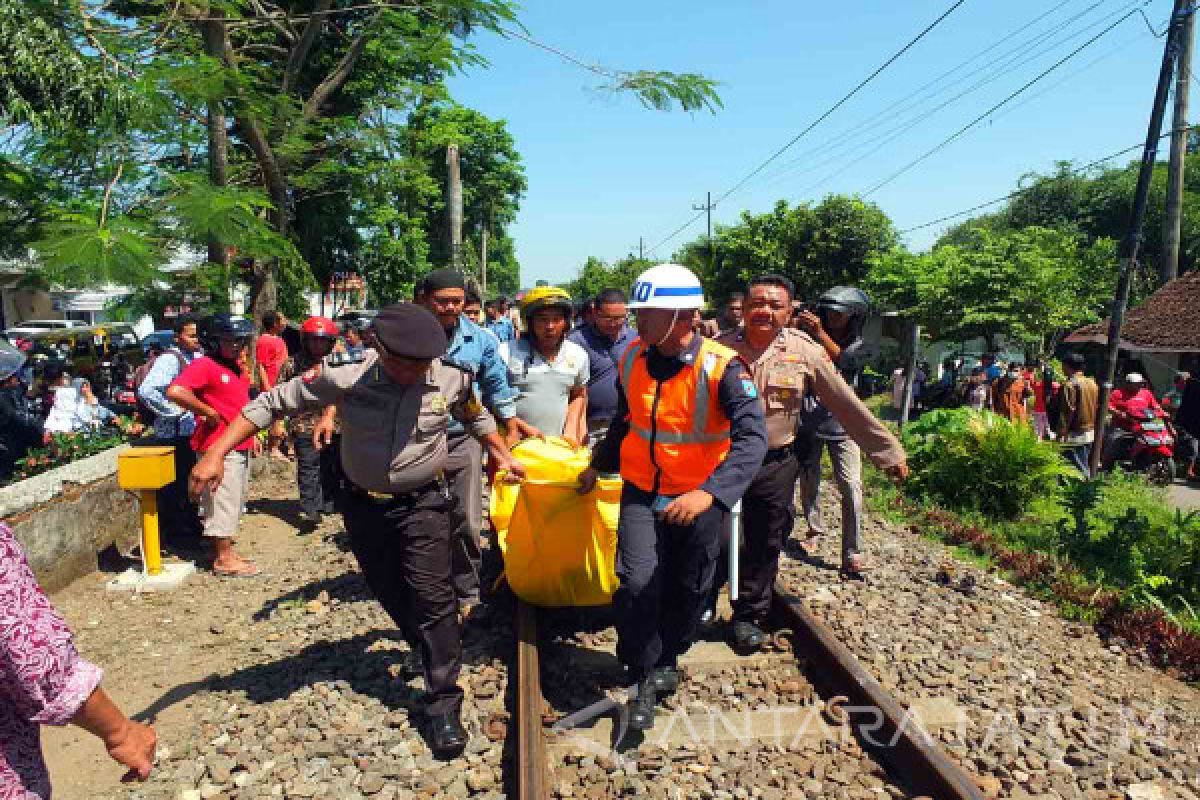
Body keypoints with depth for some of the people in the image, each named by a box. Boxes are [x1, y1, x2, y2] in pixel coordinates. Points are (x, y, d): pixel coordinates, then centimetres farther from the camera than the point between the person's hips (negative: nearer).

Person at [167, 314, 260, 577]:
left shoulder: (239, 367, 14)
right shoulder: (204, 365, -14)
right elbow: (175, 391, -29)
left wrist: (252, 434, 17)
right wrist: (209, 413, -22)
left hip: (241, 447, 9)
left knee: (235, 503, 17)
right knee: (223, 502, -2)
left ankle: (227, 552, 28)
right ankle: (223, 559, 7)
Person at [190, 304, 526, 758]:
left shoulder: (452, 378, -16)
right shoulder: (345, 374, -21)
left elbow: (475, 415, 8)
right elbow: (273, 402, -14)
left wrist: (501, 454, 11)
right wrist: (217, 453, -19)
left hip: (424, 503, -2)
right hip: (363, 504, 2)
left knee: (432, 598, -7)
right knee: (389, 591, 17)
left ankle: (443, 704, 4)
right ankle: (436, 652, 44)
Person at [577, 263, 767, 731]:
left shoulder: (721, 367, -21)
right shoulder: (632, 358, -6)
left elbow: (752, 439, -30)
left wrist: (710, 493, -43)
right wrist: (598, 465, 19)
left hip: (698, 499, -2)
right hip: (642, 491, 2)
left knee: (687, 589, 15)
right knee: (637, 581, -12)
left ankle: (666, 660, 42)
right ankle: (646, 679, 9)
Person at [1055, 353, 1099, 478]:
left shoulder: (1070, 385, -16)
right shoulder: (1092, 383, 10)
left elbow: (1067, 412, -19)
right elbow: (1097, 407, 16)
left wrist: (1061, 433, -16)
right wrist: (1093, 425, 23)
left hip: (1075, 435, -8)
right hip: (1091, 434, 8)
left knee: (1077, 469, -5)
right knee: (1086, 467, 17)